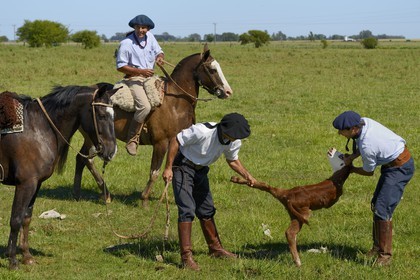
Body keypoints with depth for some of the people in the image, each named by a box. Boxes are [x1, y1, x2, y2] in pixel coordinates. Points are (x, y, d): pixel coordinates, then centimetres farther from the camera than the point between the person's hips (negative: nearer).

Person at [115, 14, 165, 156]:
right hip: (134, 79, -8)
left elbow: (159, 52, 18)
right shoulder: (126, 44, -10)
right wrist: (141, 71, -19)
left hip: (150, 76, 8)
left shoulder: (150, 37, 7)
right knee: (145, 106, -29)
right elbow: (120, 66, -10)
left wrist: (160, 57, -8)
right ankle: (132, 141, -20)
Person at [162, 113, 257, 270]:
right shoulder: (202, 131, -32)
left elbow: (232, 160, 9)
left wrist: (247, 175, -8)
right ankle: (186, 256, -11)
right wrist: (168, 168, -23)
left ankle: (215, 248, 32)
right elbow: (175, 141, -24)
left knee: (206, 210, 17)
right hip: (183, 167, -7)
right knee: (187, 210, -14)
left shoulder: (234, 142, -11)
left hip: (200, 170, 7)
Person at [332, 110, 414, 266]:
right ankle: (377, 247, 25)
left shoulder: (367, 146, -31)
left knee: (382, 209, -14)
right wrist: (351, 157, -6)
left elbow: (368, 172, -12)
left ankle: (385, 255, -9)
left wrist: (351, 170, 6)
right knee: (376, 204, 15)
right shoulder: (364, 122, -9)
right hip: (392, 164, 10)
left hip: (400, 168, -10)